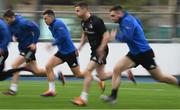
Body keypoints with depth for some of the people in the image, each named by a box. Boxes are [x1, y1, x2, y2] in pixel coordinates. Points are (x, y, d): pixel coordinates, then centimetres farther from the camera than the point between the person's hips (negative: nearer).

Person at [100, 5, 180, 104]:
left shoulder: (127, 21, -20)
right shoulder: (127, 19, 8)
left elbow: (126, 37, -31)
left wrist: (116, 36, -12)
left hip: (144, 53, -9)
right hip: (134, 53, 9)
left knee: (159, 77, 2)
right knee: (117, 69, -6)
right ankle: (113, 96, -6)